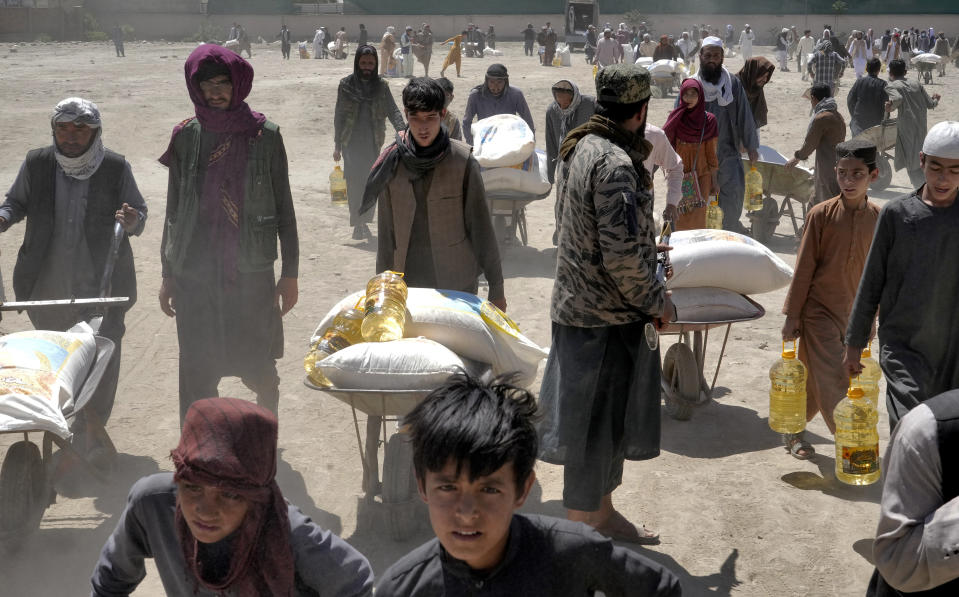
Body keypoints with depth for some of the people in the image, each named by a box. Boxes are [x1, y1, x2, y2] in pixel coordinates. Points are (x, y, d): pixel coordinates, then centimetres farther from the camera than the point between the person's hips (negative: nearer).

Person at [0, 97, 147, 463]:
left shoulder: (116, 168, -3)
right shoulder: (36, 165, 2)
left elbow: (139, 211, 6)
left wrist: (133, 221, -18)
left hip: (102, 282, -2)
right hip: (49, 283, 2)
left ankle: (94, 433, 3)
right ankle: (73, 429, 28)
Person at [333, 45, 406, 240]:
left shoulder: (381, 85, 4)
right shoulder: (346, 85, 0)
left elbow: (393, 110, -3)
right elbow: (338, 116, 4)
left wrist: (401, 129, -23)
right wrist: (337, 145, 3)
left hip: (373, 143, 2)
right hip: (352, 142, -2)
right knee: (355, 182, -10)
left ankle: (364, 222, 16)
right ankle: (358, 224, -10)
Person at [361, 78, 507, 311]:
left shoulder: (462, 160, -7)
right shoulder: (392, 160, 0)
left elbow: (481, 226, -3)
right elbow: (386, 230, 7)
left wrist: (496, 286, -1)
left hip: (458, 285, -2)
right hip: (407, 282, 2)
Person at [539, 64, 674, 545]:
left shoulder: (577, 147, 9)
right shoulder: (615, 164, -22)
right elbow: (622, 255, -26)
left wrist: (645, 248, 28)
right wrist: (657, 301, -12)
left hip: (576, 305, 10)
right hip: (608, 319, -10)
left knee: (603, 422, 21)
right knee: (596, 430, 2)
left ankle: (602, 514, 35)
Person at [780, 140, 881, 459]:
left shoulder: (878, 218, -2)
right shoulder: (822, 214, -11)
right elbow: (804, 267, -7)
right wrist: (792, 315, -5)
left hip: (855, 314, 4)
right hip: (819, 310, -3)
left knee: (815, 379, 13)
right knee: (832, 383, -7)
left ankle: (792, 431, 30)